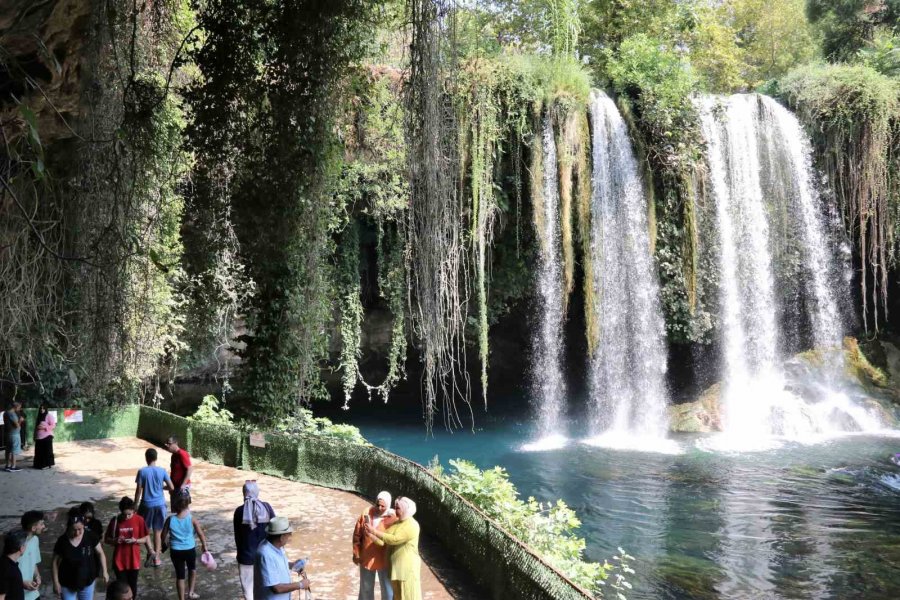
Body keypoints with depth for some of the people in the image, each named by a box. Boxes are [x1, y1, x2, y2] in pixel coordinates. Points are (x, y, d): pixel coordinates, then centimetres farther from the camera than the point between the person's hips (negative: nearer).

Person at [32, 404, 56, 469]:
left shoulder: (49, 416, -4)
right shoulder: (39, 416, 17)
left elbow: (53, 426, -10)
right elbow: (36, 426, 24)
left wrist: (44, 427, -19)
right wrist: (34, 436, 18)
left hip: (46, 437, -7)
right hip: (39, 437, 7)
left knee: (47, 451, -7)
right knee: (39, 451, 8)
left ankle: (47, 464, -3)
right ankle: (39, 464, 16)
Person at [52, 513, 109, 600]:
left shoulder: (90, 537, -13)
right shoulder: (62, 541, -14)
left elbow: (100, 553, -2)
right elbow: (55, 562, -6)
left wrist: (104, 571, -5)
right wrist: (56, 582, -6)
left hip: (87, 581, 1)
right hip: (67, 584, -1)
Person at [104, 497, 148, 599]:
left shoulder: (139, 520, -9)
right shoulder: (115, 520, -8)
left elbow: (145, 539, 0)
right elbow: (106, 539, 1)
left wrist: (135, 540, -20)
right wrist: (115, 541, -19)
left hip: (134, 560, 0)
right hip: (119, 560, 0)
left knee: (132, 586, 12)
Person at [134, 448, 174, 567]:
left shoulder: (142, 471, -10)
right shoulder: (162, 471, -5)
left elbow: (138, 491, -8)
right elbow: (171, 487, -4)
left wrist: (135, 505, 2)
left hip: (147, 505, -2)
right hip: (160, 504, 2)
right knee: (157, 531, 12)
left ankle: (150, 551, -3)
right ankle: (156, 558, 15)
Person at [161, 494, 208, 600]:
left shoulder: (170, 519, -9)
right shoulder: (192, 519, -13)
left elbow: (163, 535, 2)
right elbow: (201, 534, -7)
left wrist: (164, 544, 23)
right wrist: (204, 547, 9)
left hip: (175, 551, 1)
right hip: (190, 550, -1)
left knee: (180, 576, 13)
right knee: (192, 569, 28)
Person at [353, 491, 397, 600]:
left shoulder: (393, 518, -16)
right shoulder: (366, 513, -8)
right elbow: (357, 535, 0)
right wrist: (356, 554, 0)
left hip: (384, 559, -3)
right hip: (366, 558, 3)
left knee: (387, 589, 9)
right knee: (366, 587, 20)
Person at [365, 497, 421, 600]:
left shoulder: (412, 526, -17)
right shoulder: (397, 523, 9)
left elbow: (394, 539, -26)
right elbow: (382, 541, 3)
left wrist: (375, 531, -23)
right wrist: (370, 533, -15)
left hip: (408, 568, -8)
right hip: (396, 566, 8)